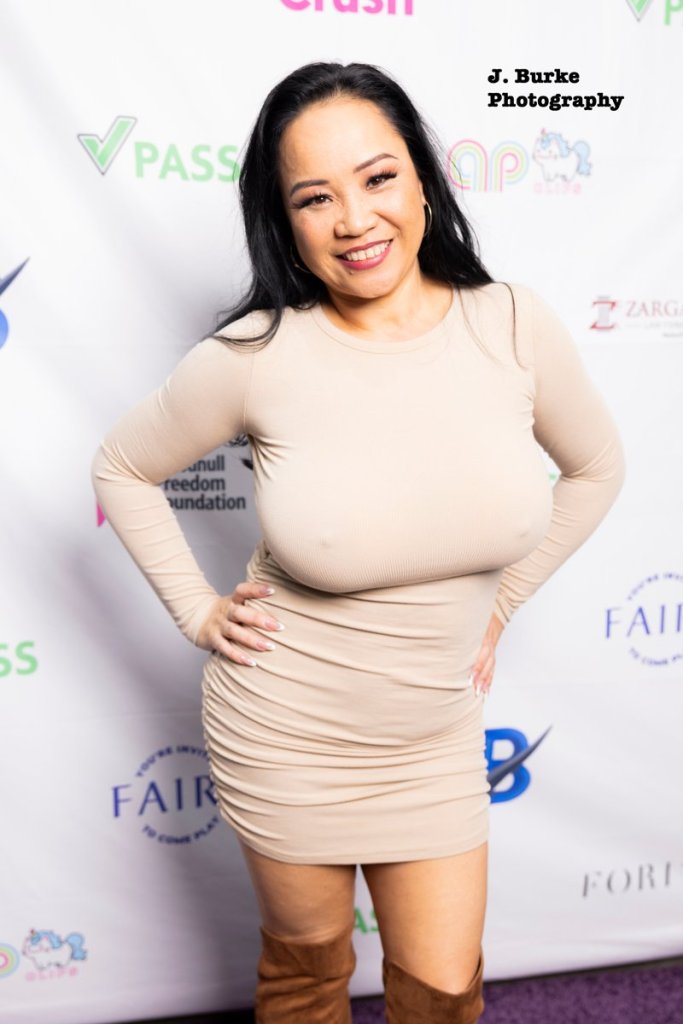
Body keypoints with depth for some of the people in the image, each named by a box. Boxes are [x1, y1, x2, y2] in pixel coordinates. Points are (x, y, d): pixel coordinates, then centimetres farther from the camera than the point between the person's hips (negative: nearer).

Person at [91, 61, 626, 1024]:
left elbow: (597, 468, 5)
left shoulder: (514, 325, -13)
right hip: (286, 735, -1)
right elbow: (120, 468, -1)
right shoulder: (255, 356, -19)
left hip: (437, 737, 2)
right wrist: (199, 612, -5)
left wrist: (502, 599, 4)